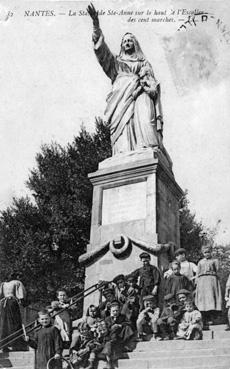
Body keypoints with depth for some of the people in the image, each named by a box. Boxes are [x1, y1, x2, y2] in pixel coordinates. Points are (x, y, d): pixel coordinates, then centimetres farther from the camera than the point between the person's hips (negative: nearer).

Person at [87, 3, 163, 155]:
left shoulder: (144, 63, 32)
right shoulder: (116, 62, 32)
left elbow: (154, 84, 18)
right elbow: (102, 49, 17)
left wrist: (144, 81, -7)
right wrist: (96, 25, 6)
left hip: (141, 94, 0)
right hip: (122, 96, 0)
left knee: (144, 120, -29)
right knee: (123, 125, -25)